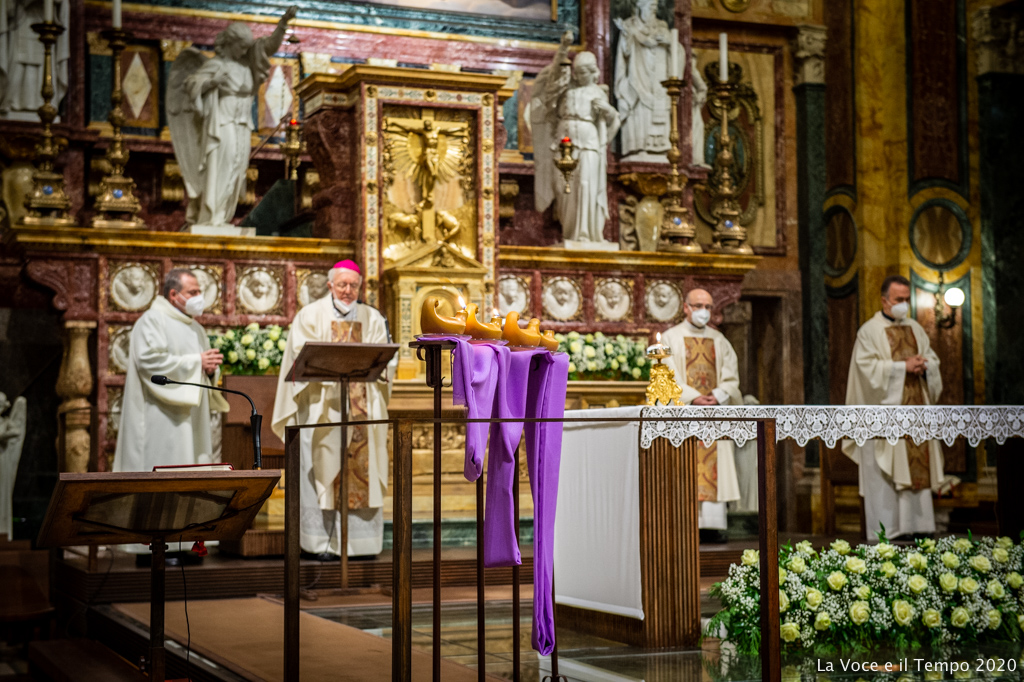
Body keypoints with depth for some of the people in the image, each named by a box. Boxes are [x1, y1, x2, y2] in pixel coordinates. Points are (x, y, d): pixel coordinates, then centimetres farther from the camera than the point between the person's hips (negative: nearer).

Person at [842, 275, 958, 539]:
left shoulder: (915, 328, 16)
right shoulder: (869, 331, -3)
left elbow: (933, 359, 15)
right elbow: (867, 366, -13)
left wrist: (923, 365, -8)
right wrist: (902, 366, -18)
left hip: (915, 408, 6)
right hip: (885, 413, -6)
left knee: (917, 466, 4)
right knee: (884, 473, -6)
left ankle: (916, 526, 10)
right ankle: (885, 531, -3)